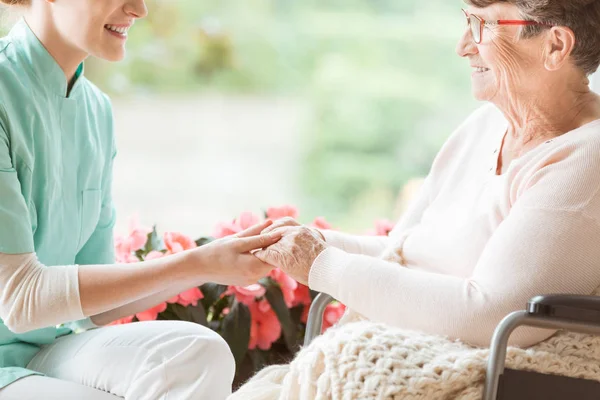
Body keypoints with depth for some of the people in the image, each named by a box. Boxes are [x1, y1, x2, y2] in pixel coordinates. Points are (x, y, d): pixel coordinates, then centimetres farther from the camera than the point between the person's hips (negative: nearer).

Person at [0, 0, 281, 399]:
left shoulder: (96, 109, 7)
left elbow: (97, 304, 8)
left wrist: (221, 261, -6)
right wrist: (197, 264, -20)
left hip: (41, 353, 7)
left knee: (198, 354, -19)